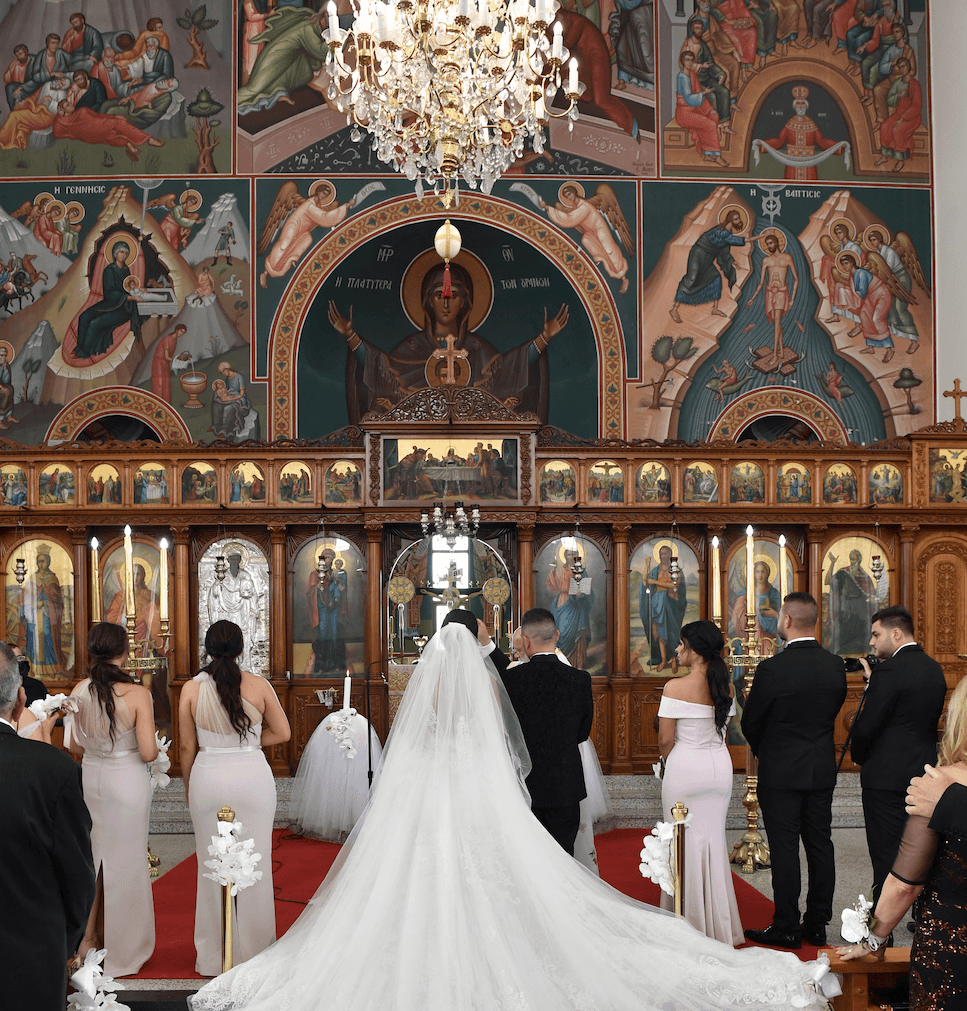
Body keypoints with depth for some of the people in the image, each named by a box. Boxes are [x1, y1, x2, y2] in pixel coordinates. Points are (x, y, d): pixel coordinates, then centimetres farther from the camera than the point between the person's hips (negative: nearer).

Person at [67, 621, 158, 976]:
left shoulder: (80, 690, -7)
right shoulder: (137, 694, -19)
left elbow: (75, 746, 2)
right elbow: (147, 752, -19)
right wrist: (156, 749, 3)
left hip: (89, 778, 4)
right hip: (126, 783, -4)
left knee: (91, 860, 19)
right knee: (125, 863, 9)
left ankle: (87, 940, 33)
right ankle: (123, 950, 22)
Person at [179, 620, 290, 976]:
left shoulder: (192, 689, -6)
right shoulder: (258, 685, -8)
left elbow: (187, 746, 0)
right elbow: (282, 733, -1)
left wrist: (188, 788, 12)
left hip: (207, 777, 1)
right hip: (252, 779, -1)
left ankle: (213, 957, 18)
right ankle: (255, 952, 18)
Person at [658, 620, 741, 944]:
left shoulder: (675, 687, -16)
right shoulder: (726, 685, 0)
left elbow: (665, 740, -11)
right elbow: (725, 731, 9)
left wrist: (669, 764, 7)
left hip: (685, 768, -5)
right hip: (720, 767, 5)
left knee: (686, 841, 6)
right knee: (715, 838, 14)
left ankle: (691, 921, 12)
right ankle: (719, 925, 21)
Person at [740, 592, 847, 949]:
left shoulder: (772, 669, -18)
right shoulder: (836, 665, -3)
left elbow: (750, 722, -8)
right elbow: (834, 711, 9)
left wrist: (761, 750, 12)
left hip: (781, 772, -5)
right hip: (823, 769, 5)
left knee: (785, 850, 2)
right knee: (820, 846, 12)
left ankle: (786, 928, 8)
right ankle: (817, 926, 20)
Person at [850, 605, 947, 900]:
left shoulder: (890, 670, -18)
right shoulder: (934, 669, 8)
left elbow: (866, 724, -18)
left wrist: (858, 755, 4)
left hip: (887, 775, -8)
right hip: (925, 773, 8)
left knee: (886, 853, 0)